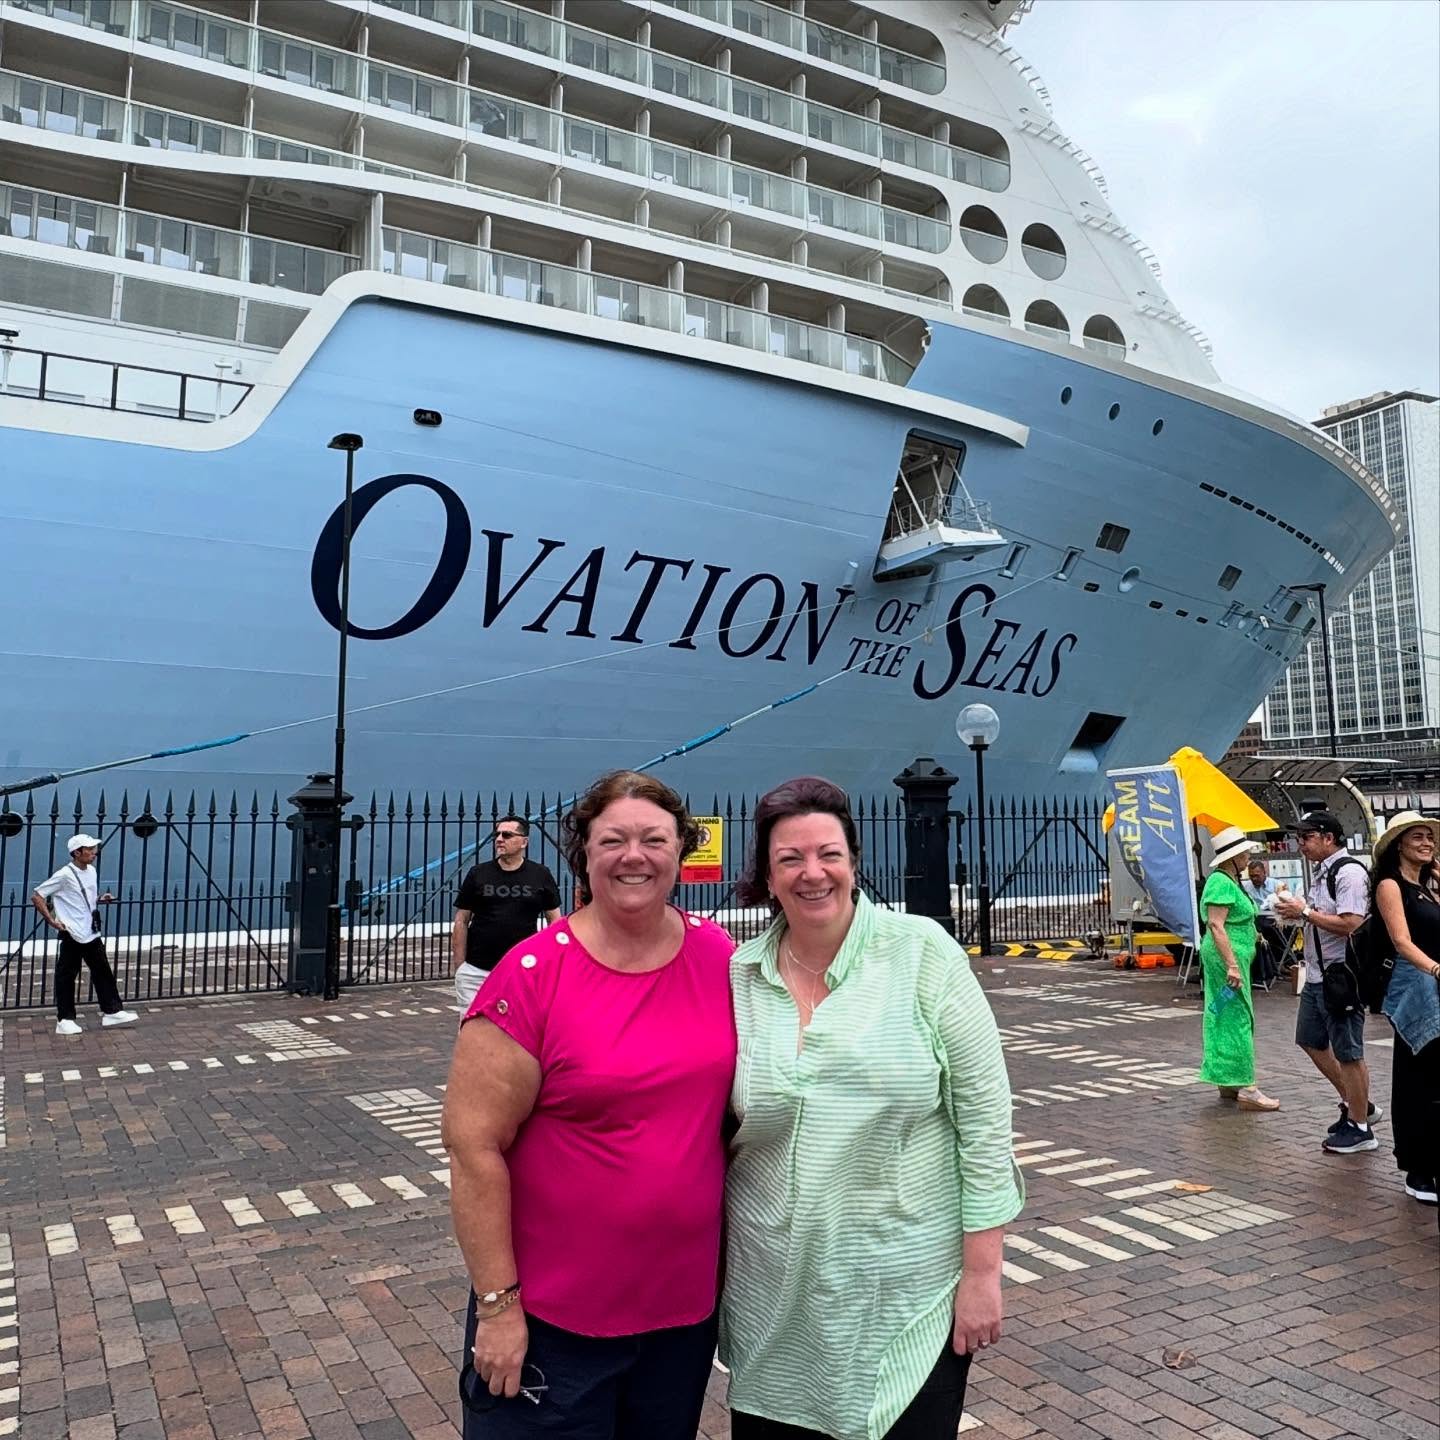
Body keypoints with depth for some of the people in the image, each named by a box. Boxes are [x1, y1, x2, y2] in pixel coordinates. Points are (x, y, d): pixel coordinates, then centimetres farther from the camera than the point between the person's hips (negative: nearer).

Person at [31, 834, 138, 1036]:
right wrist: (52, 921, -15)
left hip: (92, 934, 8)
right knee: (66, 976, 3)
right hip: (72, 936, -8)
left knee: (103, 972, 10)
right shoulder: (65, 875, -14)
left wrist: (101, 900, 2)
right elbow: (37, 897, -12)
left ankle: (112, 1011, 17)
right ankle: (65, 1019, 11)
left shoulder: (91, 871, 8)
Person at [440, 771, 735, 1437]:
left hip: (688, 1302, 4)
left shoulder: (721, 959, -5)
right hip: (550, 1317, -4)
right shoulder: (533, 975, -18)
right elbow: (472, 1141, -15)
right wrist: (498, 1302, -13)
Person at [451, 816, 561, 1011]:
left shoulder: (540, 876, 4)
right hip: (475, 971, 0)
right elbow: (461, 922, 6)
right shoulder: (478, 874, 5)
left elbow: (555, 920, 8)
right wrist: (459, 966, 0)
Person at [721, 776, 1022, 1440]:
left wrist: (982, 1269, -8)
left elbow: (984, 1111, -8)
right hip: (774, 1296, 3)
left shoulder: (921, 950, -10)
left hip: (911, 1287, -2)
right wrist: (711, 1262, 10)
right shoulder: (738, 975, -1)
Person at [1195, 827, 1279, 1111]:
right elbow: (1216, 925, -24)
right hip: (1228, 957, -10)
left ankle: (1228, 1085, 19)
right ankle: (1246, 1089, -4)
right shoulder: (1222, 882, -16)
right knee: (1236, 1019, -7)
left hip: (1232, 957, 10)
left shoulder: (1230, 881, 16)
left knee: (1226, 1020, 12)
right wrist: (1232, 965, -27)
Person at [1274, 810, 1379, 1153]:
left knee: (1348, 1054, 1)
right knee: (1312, 1041, 19)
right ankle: (1356, 1104, 33)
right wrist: (1296, 911, 5)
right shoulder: (1320, 872, 13)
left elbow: (1351, 924, -26)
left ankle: (1359, 1128, 15)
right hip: (1316, 975, 10)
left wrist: (1305, 912, -19)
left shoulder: (1349, 872, -18)